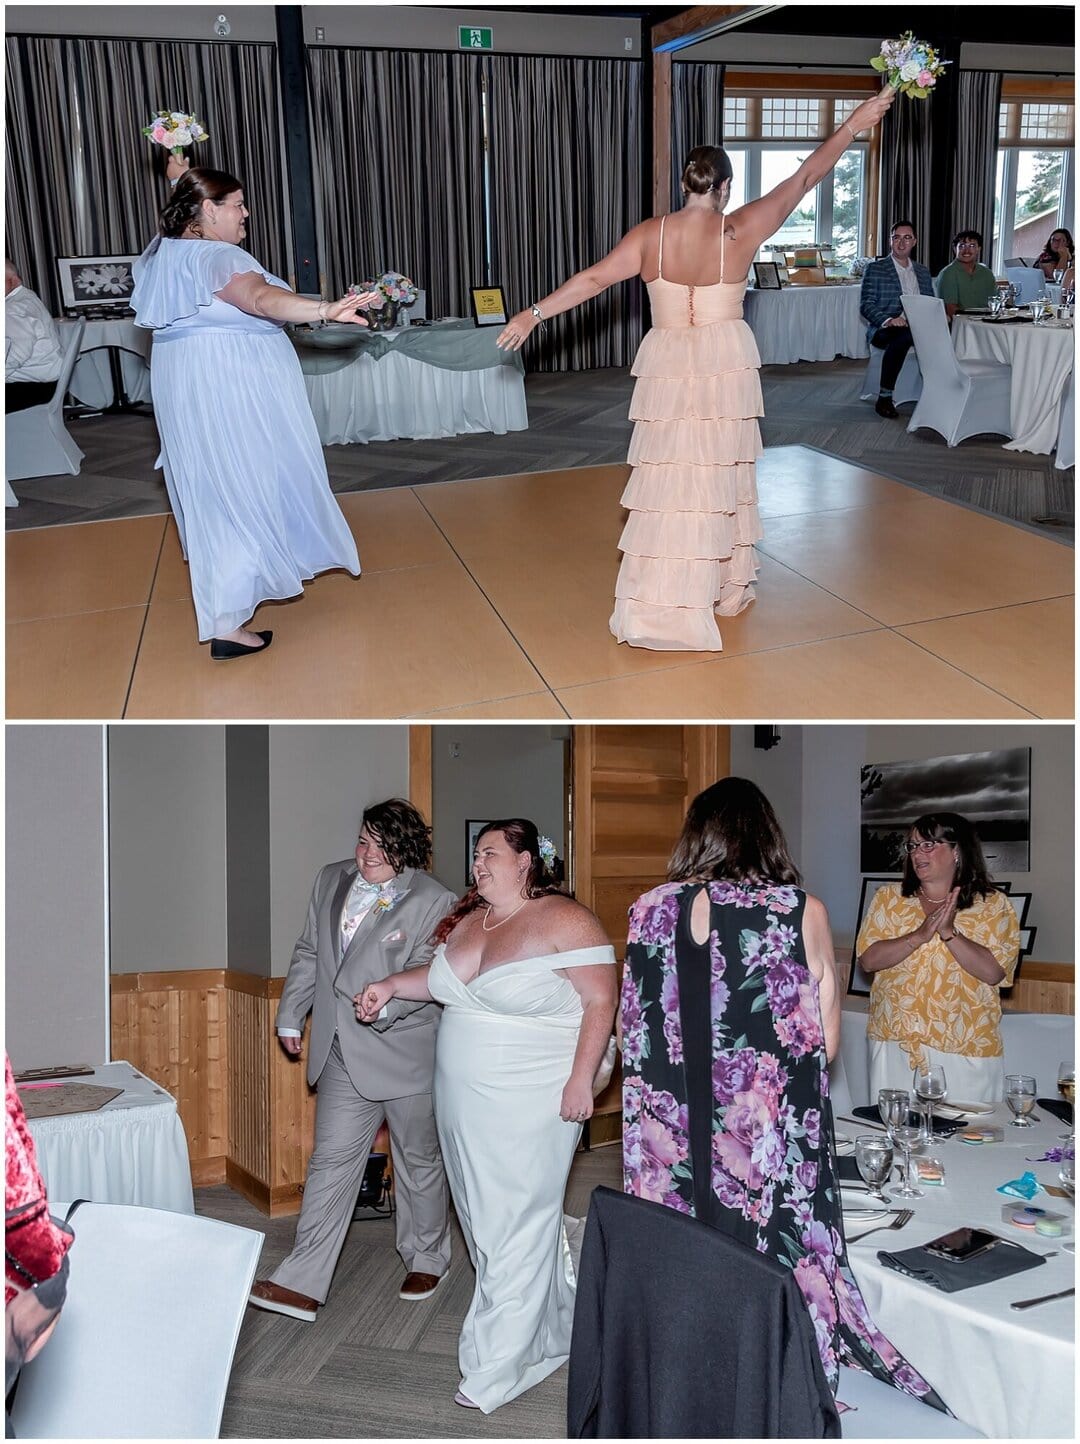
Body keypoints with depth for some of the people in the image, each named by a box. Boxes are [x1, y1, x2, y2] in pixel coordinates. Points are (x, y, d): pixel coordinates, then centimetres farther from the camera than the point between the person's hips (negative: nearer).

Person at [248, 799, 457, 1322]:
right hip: (343, 1054, 4)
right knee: (331, 1161, 2)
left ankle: (426, 1260, 32)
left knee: (418, 1160, 12)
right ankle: (302, 1283, 3)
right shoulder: (331, 881, 7)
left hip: (405, 1053, -4)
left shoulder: (434, 902, -11)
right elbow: (309, 954, 16)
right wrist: (291, 1016, 17)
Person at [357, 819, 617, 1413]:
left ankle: (497, 1367, 7)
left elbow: (600, 1001, -14)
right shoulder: (467, 920, 9)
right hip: (463, 1103, 8)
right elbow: (442, 979, 25)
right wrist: (390, 985, 12)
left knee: (516, 1227, -3)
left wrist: (581, 1080, -18)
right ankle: (552, 1330, 31)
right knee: (483, 1218, 13)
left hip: (531, 1105, -8)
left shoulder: (565, 921, -13)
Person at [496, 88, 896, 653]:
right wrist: (853, 124, 8)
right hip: (726, 366, -1)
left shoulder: (650, 234, -6)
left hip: (668, 368, 1)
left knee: (668, 478, 3)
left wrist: (533, 313, -5)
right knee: (722, 473, 12)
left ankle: (656, 602, 1)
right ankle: (725, 588, 24)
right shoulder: (741, 230, -7)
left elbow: (595, 277, -9)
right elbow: (805, 177, -1)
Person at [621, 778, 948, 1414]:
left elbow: (632, 1035, 5)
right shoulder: (803, 912, -7)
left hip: (672, 1146, 2)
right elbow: (827, 1043, -2)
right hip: (775, 1145, -2)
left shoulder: (650, 909, -1)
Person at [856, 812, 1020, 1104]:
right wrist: (920, 935, -15)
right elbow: (867, 960, -3)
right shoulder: (888, 898, 7)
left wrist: (948, 932, -18)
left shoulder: (993, 905, 2)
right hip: (895, 1044, 2)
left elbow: (994, 972, -9)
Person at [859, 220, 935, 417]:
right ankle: (884, 398, -30)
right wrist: (888, 320, -23)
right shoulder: (875, 269, 7)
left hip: (918, 328, 4)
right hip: (884, 330, -4)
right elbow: (866, 306, -3)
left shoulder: (923, 272, 23)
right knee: (903, 336, -40)